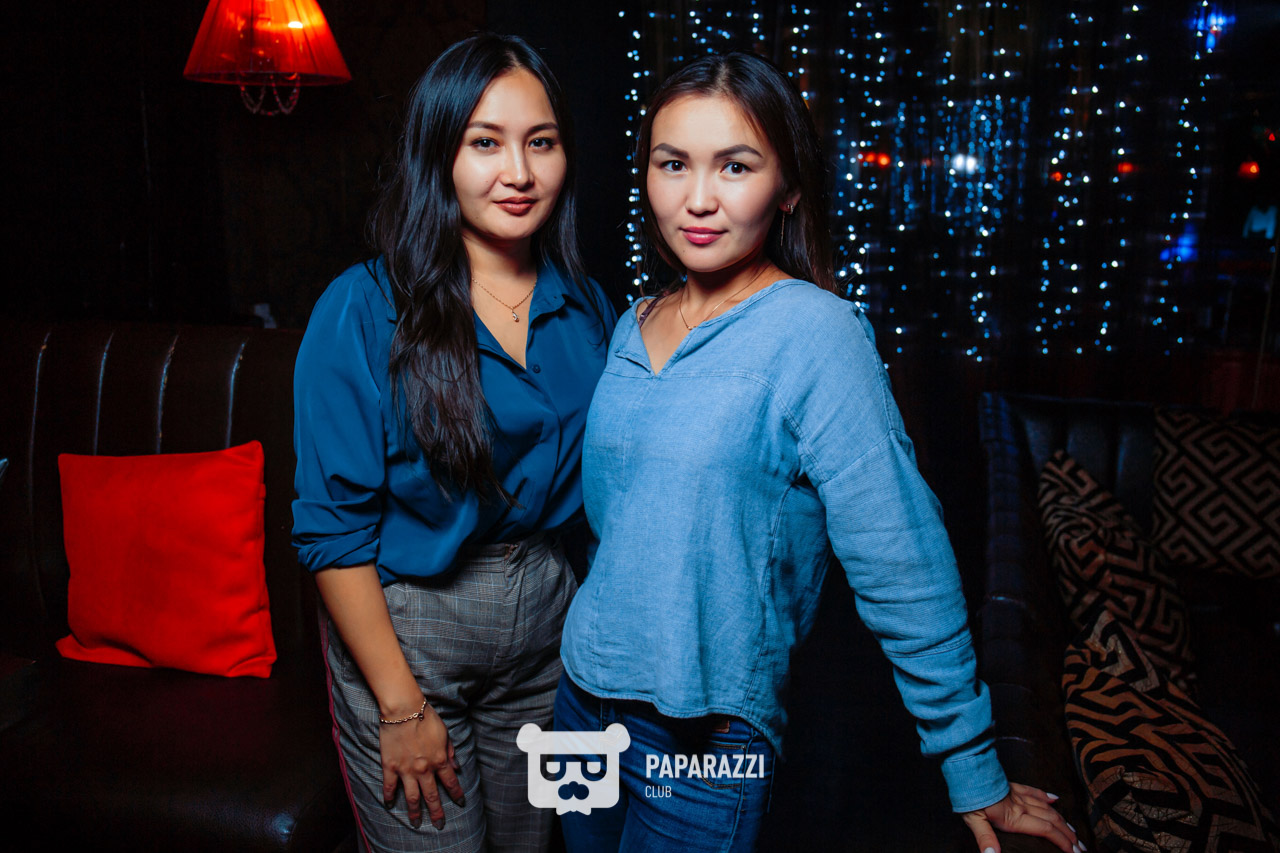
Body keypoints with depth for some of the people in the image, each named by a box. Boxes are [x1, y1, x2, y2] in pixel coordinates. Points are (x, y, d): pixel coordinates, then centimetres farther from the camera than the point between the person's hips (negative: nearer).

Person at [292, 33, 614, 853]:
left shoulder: (587, 308, -1)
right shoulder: (365, 309, -16)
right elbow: (333, 528, -16)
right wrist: (401, 706, -14)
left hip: (547, 611, 5)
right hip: (405, 627, -4)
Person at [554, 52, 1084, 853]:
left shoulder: (814, 333, -18)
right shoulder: (631, 328, 1)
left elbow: (904, 569, -18)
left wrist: (974, 774, -13)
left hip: (708, 740, -6)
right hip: (582, 697, 6)